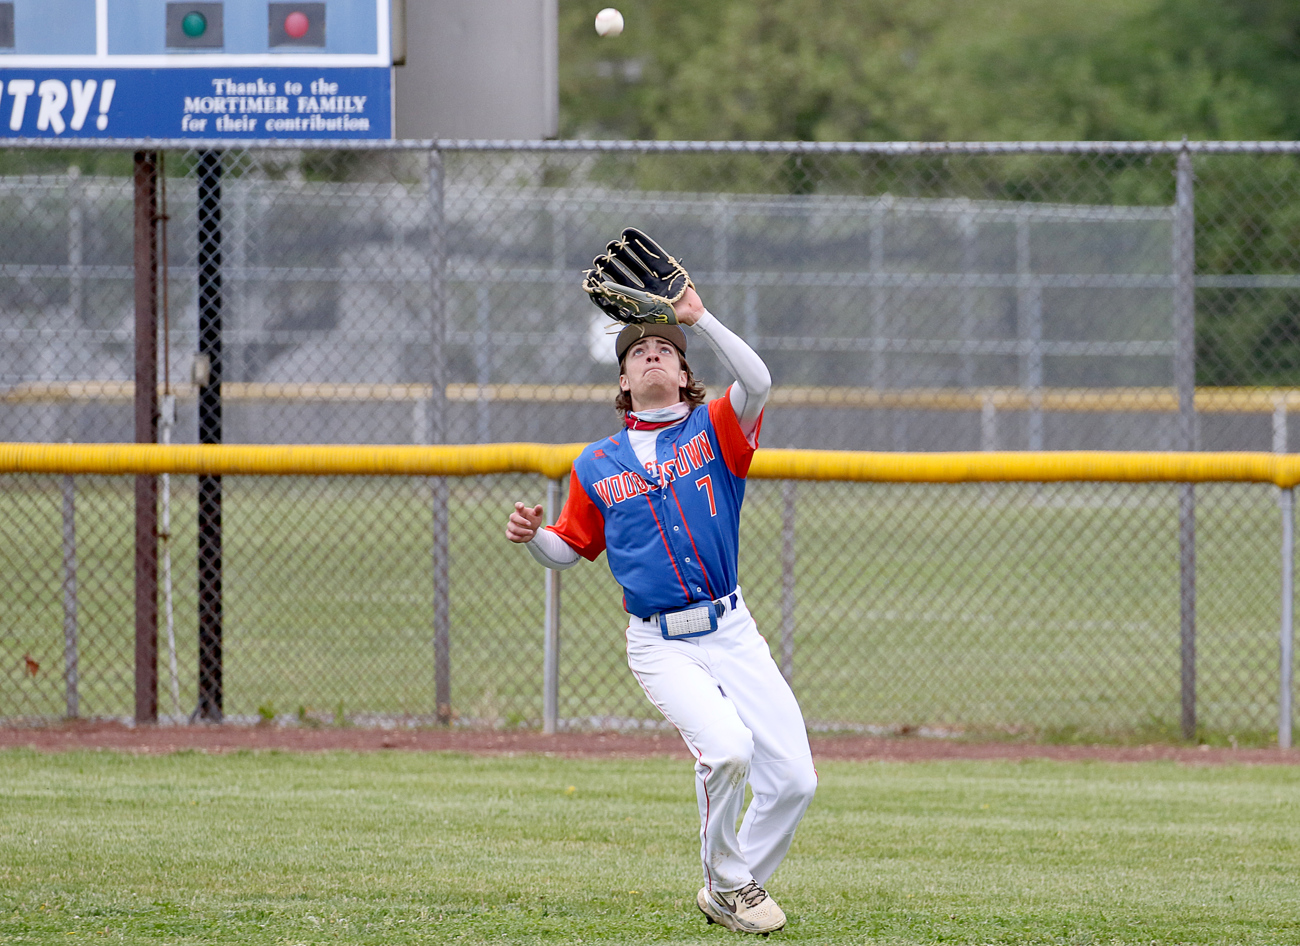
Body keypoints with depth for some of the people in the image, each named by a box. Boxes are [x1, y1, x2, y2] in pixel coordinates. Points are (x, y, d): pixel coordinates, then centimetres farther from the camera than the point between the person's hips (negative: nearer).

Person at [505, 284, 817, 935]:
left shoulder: (715, 431, 6)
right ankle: (727, 880, -4)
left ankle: (730, 894, 16)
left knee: (793, 779, -7)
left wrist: (700, 318, -20)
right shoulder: (596, 465, 10)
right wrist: (532, 536, -4)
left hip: (732, 633, 1)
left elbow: (757, 382, -15)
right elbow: (570, 549, 18)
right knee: (726, 747, -27)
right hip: (660, 647, -1)